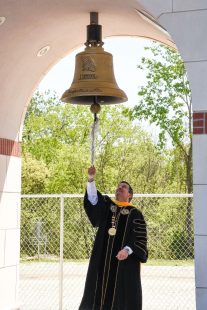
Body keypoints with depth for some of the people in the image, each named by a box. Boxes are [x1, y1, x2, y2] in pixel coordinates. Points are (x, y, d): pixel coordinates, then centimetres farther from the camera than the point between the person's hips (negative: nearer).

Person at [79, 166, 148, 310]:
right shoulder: (106, 205, 12)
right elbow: (92, 198, -7)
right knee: (101, 291, 3)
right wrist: (91, 179, -21)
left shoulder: (135, 213, 2)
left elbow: (141, 238, -4)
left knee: (122, 295, -1)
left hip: (124, 260, -3)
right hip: (103, 259, 3)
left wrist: (127, 250, -21)